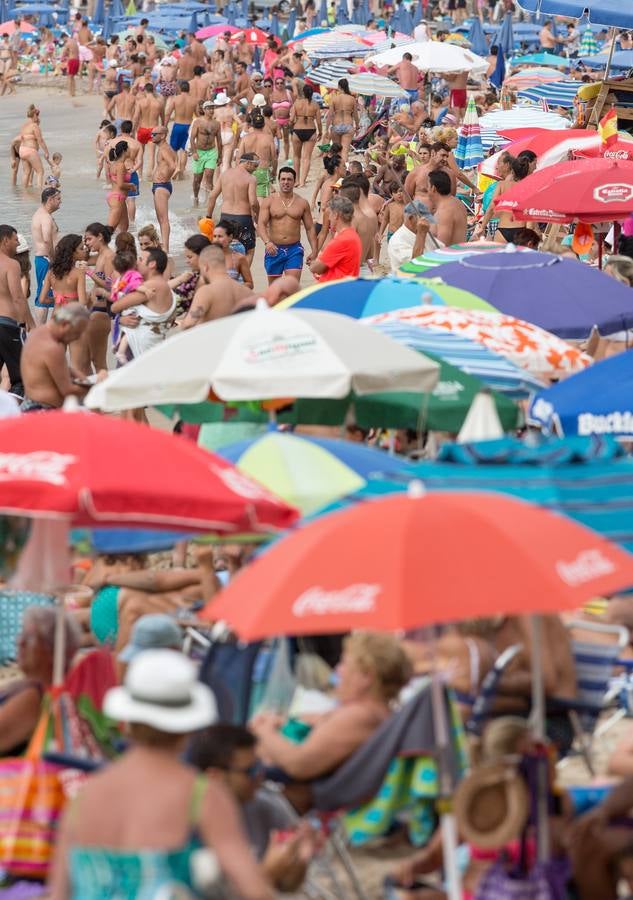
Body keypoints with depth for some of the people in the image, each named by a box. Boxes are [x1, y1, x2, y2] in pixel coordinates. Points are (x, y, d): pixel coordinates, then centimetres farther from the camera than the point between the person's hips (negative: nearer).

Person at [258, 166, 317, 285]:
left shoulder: (302, 203, 6)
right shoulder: (269, 202, 1)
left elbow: (310, 228, 10)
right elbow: (261, 224, -10)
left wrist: (314, 251, 3)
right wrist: (267, 242, -28)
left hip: (294, 249, 0)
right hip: (274, 249, 0)